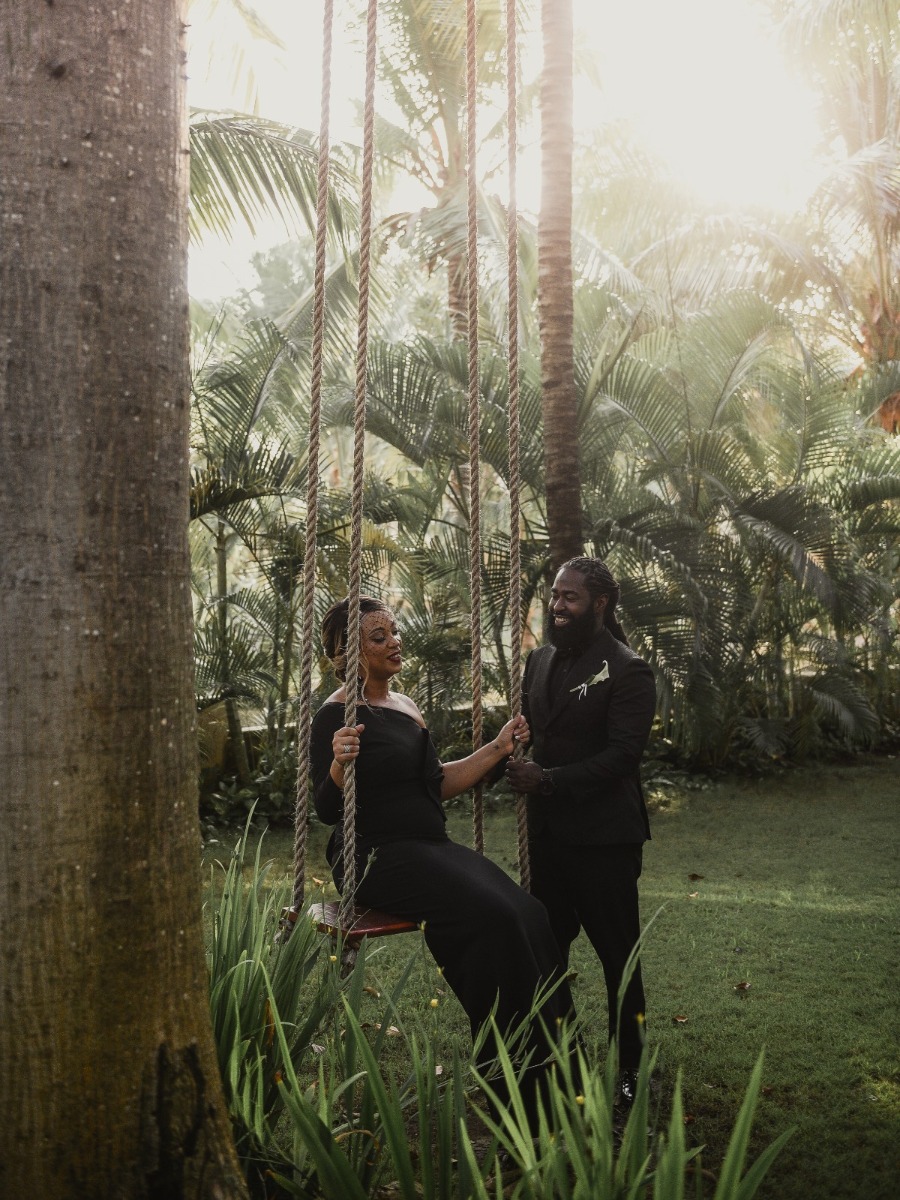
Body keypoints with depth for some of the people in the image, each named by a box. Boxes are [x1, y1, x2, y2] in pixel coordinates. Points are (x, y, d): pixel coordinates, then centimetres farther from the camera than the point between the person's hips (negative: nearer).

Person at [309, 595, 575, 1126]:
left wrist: (498, 749, 17)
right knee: (492, 915, -27)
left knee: (529, 914, -16)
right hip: (379, 857, -8)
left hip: (430, 846, 8)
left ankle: (546, 1074, -11)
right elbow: (327, 809, -13)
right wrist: (339, 764, -33)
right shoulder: (338, 716, -8)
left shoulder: (406, 706, 17)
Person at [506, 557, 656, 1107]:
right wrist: (515, 761, -3)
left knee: (618, 956, 9)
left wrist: (550, 779, -23)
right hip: (549, 831, 7)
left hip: (604, 837, -6)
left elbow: (623, 754, -19)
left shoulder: (628, 671, -13)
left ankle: (627, 1064, 26)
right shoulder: (540, 660, 9)